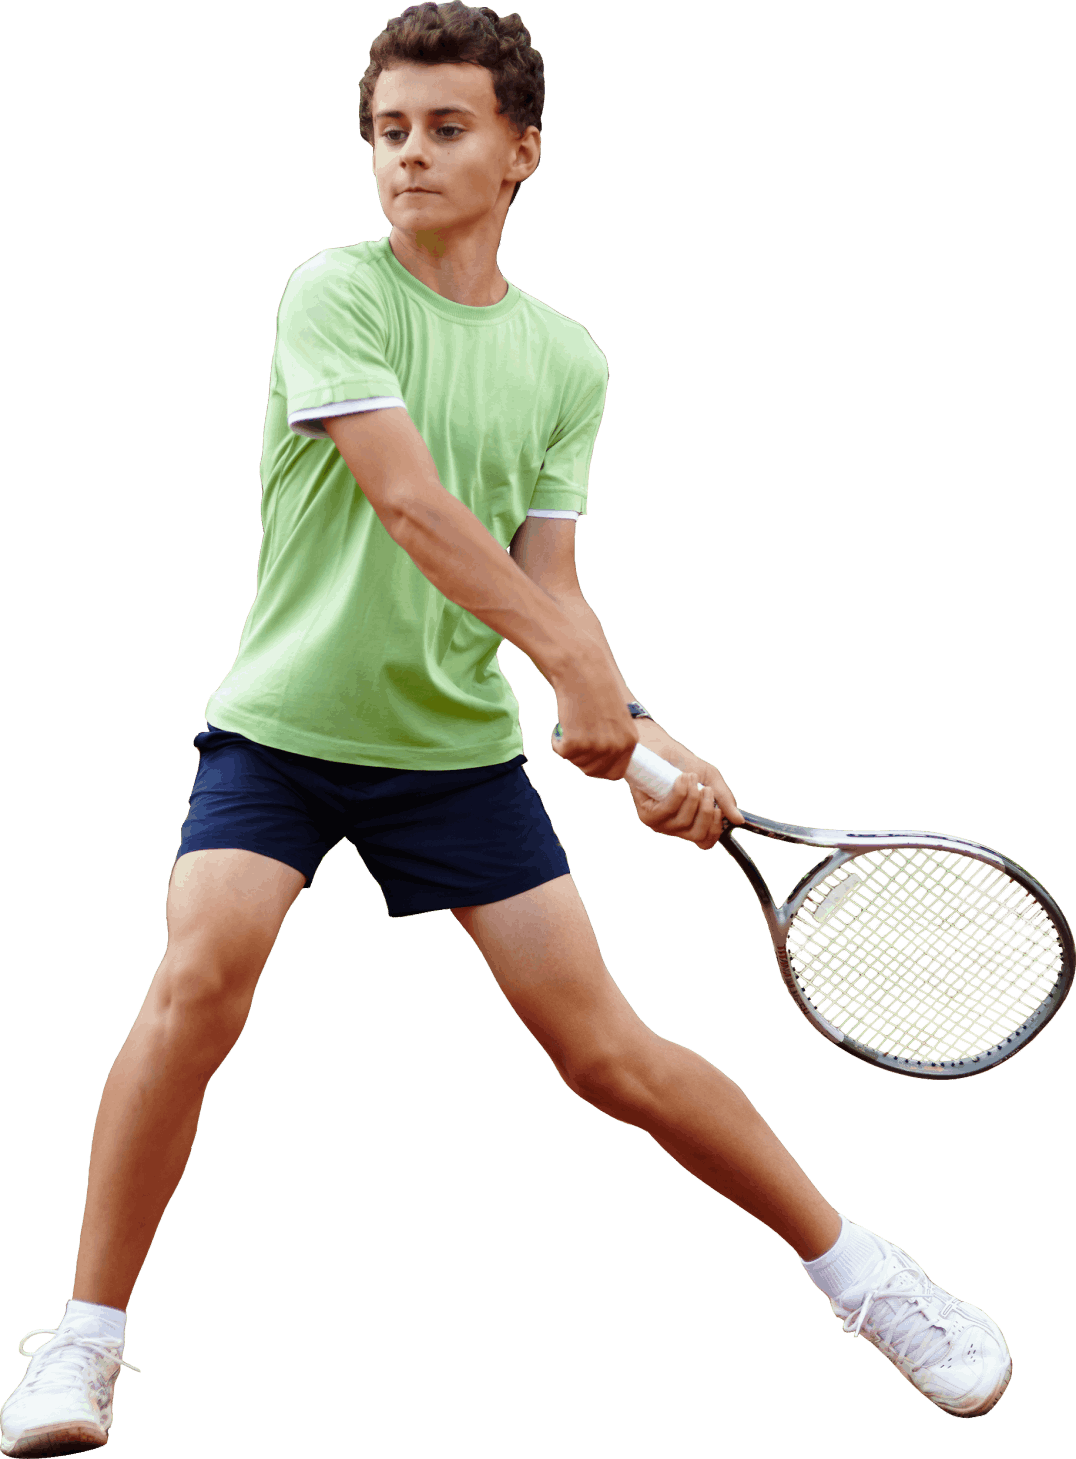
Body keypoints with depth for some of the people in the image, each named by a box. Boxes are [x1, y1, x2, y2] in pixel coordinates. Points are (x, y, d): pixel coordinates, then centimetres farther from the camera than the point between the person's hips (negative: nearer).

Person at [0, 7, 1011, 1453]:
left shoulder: (567, 360, 5)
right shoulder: (336, 293, -10)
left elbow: (545, 583, 1)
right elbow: (411, 504, -21)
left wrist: (639, 737, -16)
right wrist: (577, 662, -28)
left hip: (458, 742, 3)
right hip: (282, 721, -3)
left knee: (609, 1053, 0)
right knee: (204, 972, -26)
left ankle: (858, 1269, 19)